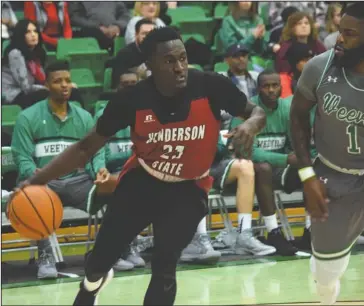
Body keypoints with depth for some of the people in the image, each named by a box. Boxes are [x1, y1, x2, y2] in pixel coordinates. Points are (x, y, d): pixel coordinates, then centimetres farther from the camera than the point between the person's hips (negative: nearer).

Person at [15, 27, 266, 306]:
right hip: (141, 180, 1)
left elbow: (256, 112, -9)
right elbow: (86, 147, -13)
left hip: (188, 188, -1)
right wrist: (39, 179, -25)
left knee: (164, 268, -14)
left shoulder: (211, 86, -25)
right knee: (102, 256, 10)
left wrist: (251, 125, -35)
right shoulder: (132, 100, -23)